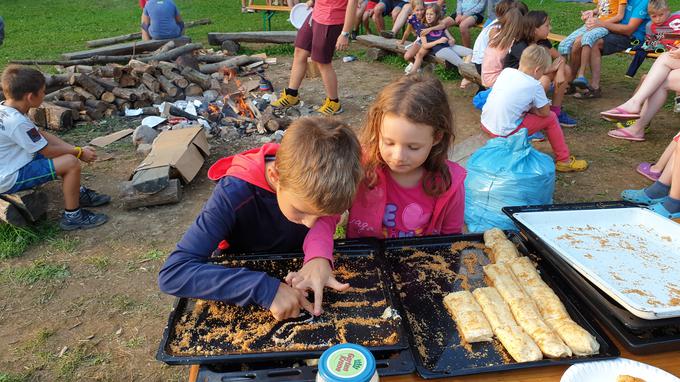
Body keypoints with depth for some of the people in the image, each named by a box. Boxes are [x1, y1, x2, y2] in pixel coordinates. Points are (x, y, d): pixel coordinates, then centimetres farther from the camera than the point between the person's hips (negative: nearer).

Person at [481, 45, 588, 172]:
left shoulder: (506, 71, 5)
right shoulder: (534, 86, -11)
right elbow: (545, 113, -2)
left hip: (485, 123, 7)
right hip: (504, 132, -7)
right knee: (551, 118, 8)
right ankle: (563, 160, 20)